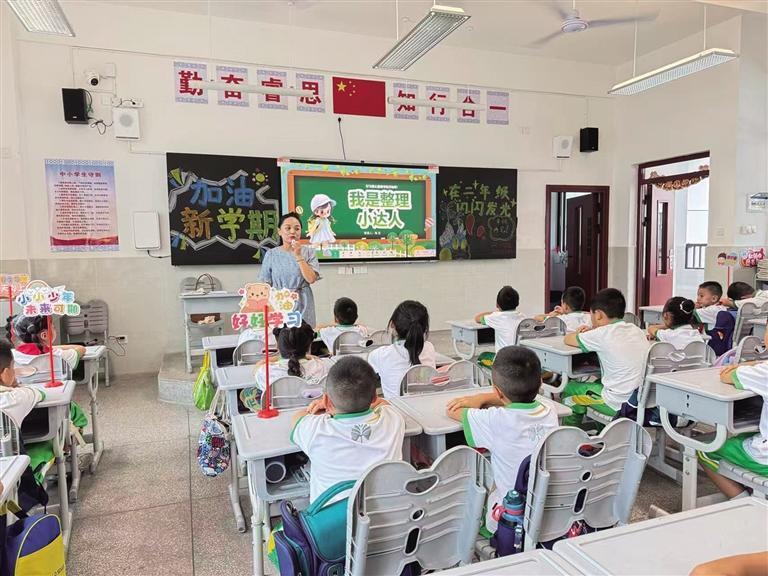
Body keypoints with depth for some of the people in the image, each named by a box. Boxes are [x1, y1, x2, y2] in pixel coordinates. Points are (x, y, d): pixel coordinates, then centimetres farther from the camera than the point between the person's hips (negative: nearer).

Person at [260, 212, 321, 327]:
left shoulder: (308, 252, 0)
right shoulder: (271, 254, 2)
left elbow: (311, 279, -10)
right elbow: (266, 284, 6)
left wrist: (298, 256, -14)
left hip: (302, 307, 0)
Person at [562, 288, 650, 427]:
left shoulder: (603, 334, -17)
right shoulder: (636, 330, 5)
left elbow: (568, 339, -5)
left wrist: (580, 334, 15)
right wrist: (592, 333, 11)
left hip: (619, 405, -7)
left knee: (569, 389, 13)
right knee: (597, 382, 32)